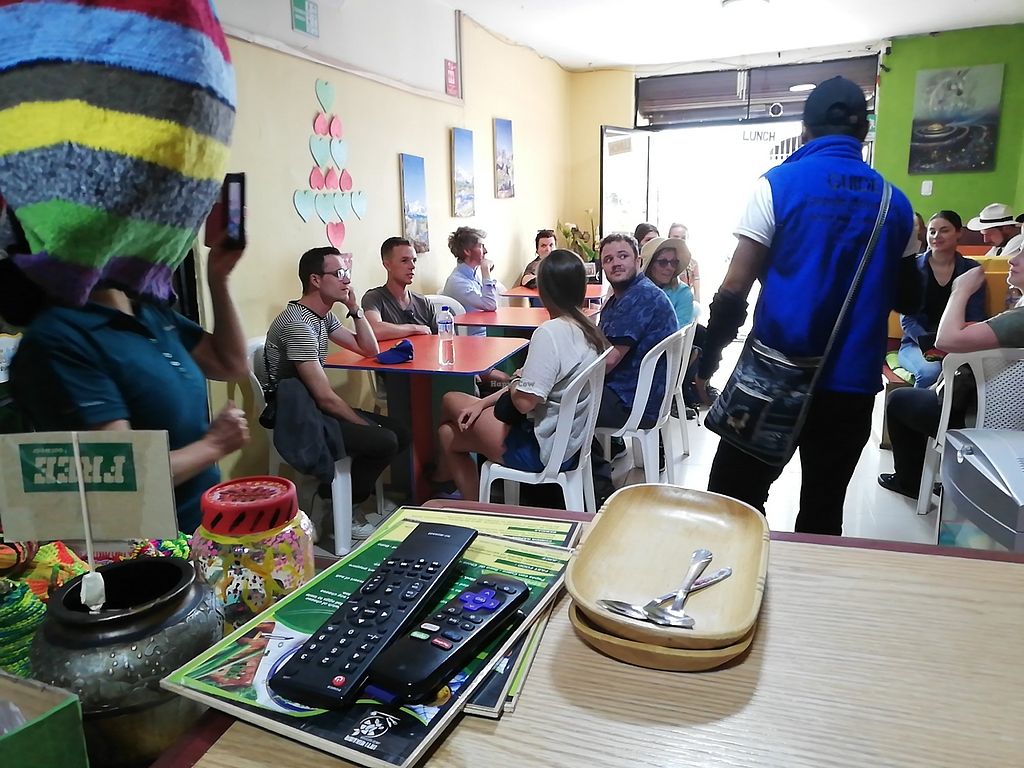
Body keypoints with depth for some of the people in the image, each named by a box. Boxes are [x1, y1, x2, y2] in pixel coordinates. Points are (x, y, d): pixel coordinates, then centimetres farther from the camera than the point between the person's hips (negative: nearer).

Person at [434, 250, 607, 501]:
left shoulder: (550, 332, -25)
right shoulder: (588, 330, 3)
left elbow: (524, 401, -27)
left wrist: (514, 382, -4)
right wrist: (483, 403, 5)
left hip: (542, 449, -8)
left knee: (451, 401, 11)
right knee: (447, 432, 14)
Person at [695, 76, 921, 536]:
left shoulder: (778, 184, -5)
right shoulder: (895, 203, 7)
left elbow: (734, 291, -10)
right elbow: (909, 299, 17)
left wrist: (707, 362, 1)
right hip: (853, 383, 4)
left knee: (733, 502, 8)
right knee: (823, 512, 13)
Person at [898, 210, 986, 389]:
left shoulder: (972, 270, 9)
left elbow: (976, 318, 6)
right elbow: (907, 318, -1)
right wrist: (928, 343, -18)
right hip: (916, 344, -1)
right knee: (930, 371, -35)